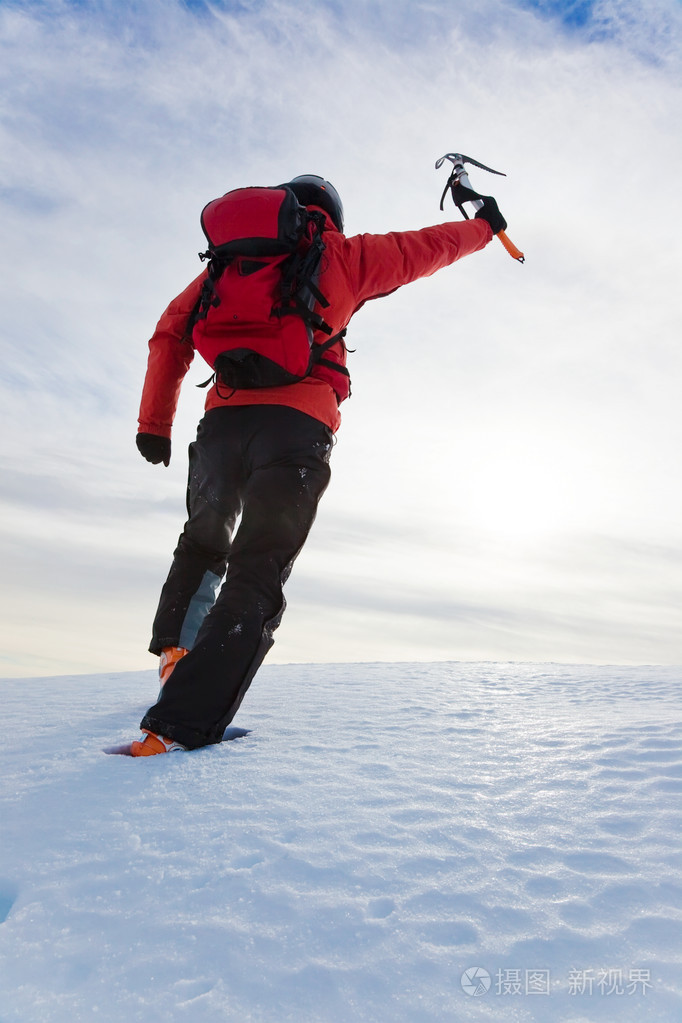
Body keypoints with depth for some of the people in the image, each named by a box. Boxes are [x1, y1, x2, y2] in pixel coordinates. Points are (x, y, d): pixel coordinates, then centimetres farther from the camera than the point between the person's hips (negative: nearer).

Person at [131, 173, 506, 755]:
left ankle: (174, 646, 16)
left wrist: (154, 422, 18)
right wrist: (483, 226, 46)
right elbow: (426, 248, 26)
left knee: (204, 541, 27)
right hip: (297, 424, -4)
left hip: (223, 417, 4)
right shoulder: (341, 254, 14)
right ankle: (180, 724, -15)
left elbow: (172, 332, 17)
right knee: (257, 575, -7)